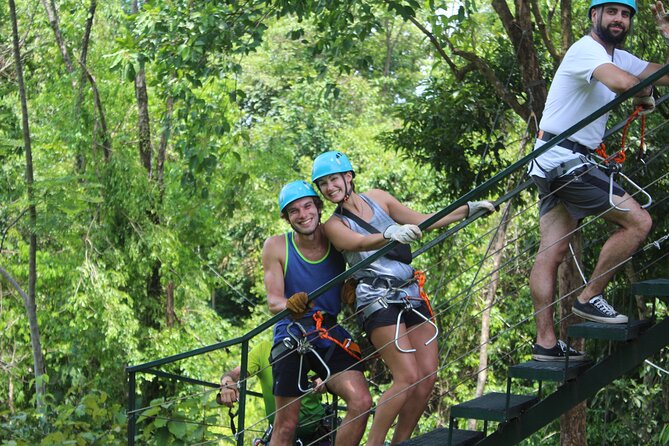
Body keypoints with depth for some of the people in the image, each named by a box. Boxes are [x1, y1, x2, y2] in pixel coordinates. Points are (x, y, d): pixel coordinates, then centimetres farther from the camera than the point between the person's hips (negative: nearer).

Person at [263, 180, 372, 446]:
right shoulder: (276, 247, -7)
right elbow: (273, 301, -13)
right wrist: (290, 306, -35)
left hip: (332, 335, 2)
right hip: (292, 337, -1)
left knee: (361, 403, -19)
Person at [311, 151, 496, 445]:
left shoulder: (377, 198, 12)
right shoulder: (335, 226, -2)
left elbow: (423, 222, 13)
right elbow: (362, 243, -23)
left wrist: (468, 209, 4)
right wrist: (392, 234, -43)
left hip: (412, 294, 5)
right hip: (379, 302, -5)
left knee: (428, 374, -3)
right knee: (408, 378, -17)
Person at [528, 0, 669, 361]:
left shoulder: (618, 58, 18)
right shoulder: (586, 49, -13)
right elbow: (621, 82, -33)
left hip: (554, 165, 10)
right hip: (564, 158, -10)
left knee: (552, 251, 4)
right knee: (638, 221, -8)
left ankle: (545, 342, 4)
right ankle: (589, 298, -2)